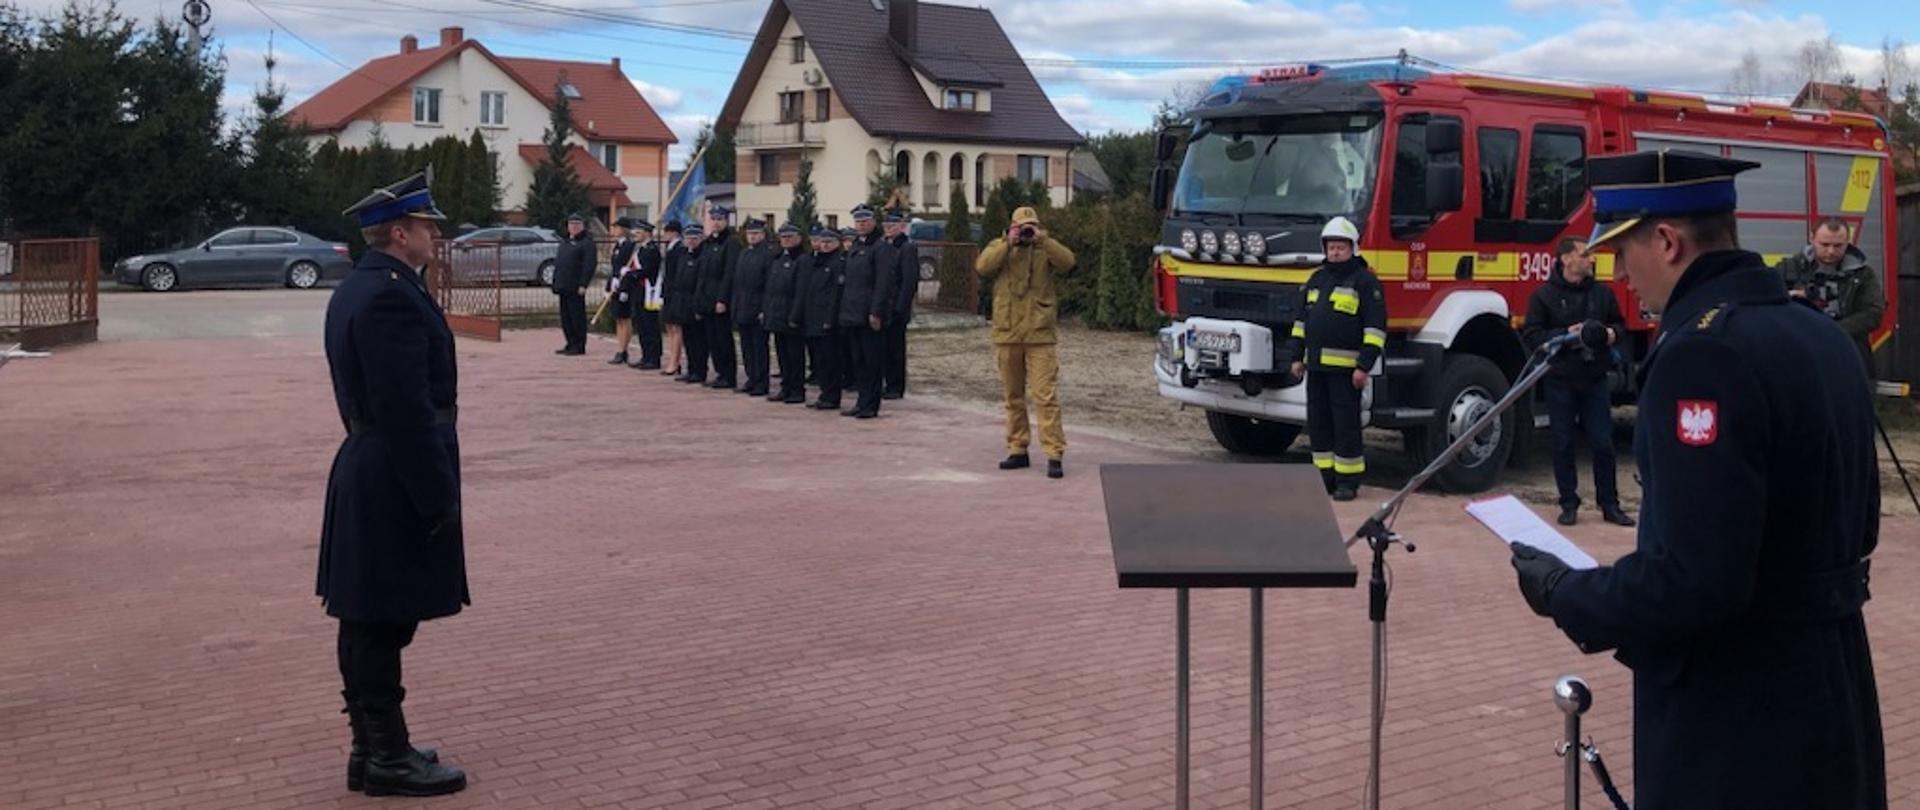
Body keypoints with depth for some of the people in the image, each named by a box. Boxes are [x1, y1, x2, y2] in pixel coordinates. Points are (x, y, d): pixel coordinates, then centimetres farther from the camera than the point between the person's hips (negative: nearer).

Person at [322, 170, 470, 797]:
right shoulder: (393, 296, -19)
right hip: (397, 486, -10)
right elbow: (409, 410, -23)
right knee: (384, 625, -3)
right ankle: (387, 760, 6)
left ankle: (371, 746, 24)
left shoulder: (355, 289, 14)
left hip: (365, 476, 10)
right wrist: (438, 496, -19)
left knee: (367, 622, 14)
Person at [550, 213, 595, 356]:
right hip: (563, 286, 8)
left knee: (577, 316, -4)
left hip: (576, 287, -8)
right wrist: (555, 282, 16)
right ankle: (571, 344, 18)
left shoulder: (587, 242, -6)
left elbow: (589, 265, -14)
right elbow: (557, 263, 24)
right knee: (565, 317, 10)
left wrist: (583, 285, -20)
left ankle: (579, 346, 1)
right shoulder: (564, 242, 20)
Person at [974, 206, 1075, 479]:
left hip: (1040, 335, -3)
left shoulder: (1045, 249, 6)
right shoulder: (1000, 247, 9)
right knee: (1013, 396, 11)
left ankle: (1055, 454, -11)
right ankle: (1018, 450, 21)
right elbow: (982, 266, -10)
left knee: (1046, 396, -9)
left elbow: (1067, 262, -13)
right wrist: (1009, 243, -15)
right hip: (1007, 334, 3)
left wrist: (1041, 239, -18)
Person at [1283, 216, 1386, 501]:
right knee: (1318, 422, 8)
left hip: (1345, 367, -7)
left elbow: (1375, 327, -9)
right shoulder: (1316, 279, 16)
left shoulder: (1365, 282, -4)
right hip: (1316, 366, 7)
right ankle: (1325, 477, 17)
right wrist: (1297, 356, 13)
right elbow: (1301, 319, 21)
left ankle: (1348, 481, 3)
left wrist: (1364, 366, -15)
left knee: (1346, 423, -4)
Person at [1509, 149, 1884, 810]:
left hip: (1736, 722, -9)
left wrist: (1565, 595, -12)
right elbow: (1854, 526, 15)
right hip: (1827, 696, 9)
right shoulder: (1820, 334, 6)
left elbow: (1693, 581, -28)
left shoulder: (1704, 352, -22)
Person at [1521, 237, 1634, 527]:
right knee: (1563, 445, 5)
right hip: (1559, 381, -2)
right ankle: (1569, 505, 15)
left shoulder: (1602, 292, 6)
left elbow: (1620, 322, 19)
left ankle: (1609, 504, 14)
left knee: (1603, 444, 4)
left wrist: (1612, 333, -4)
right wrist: (1566, 334, -17)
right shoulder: (1544, 296, -3)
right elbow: (1531, 336, -6)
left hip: (1595, 380, 2)